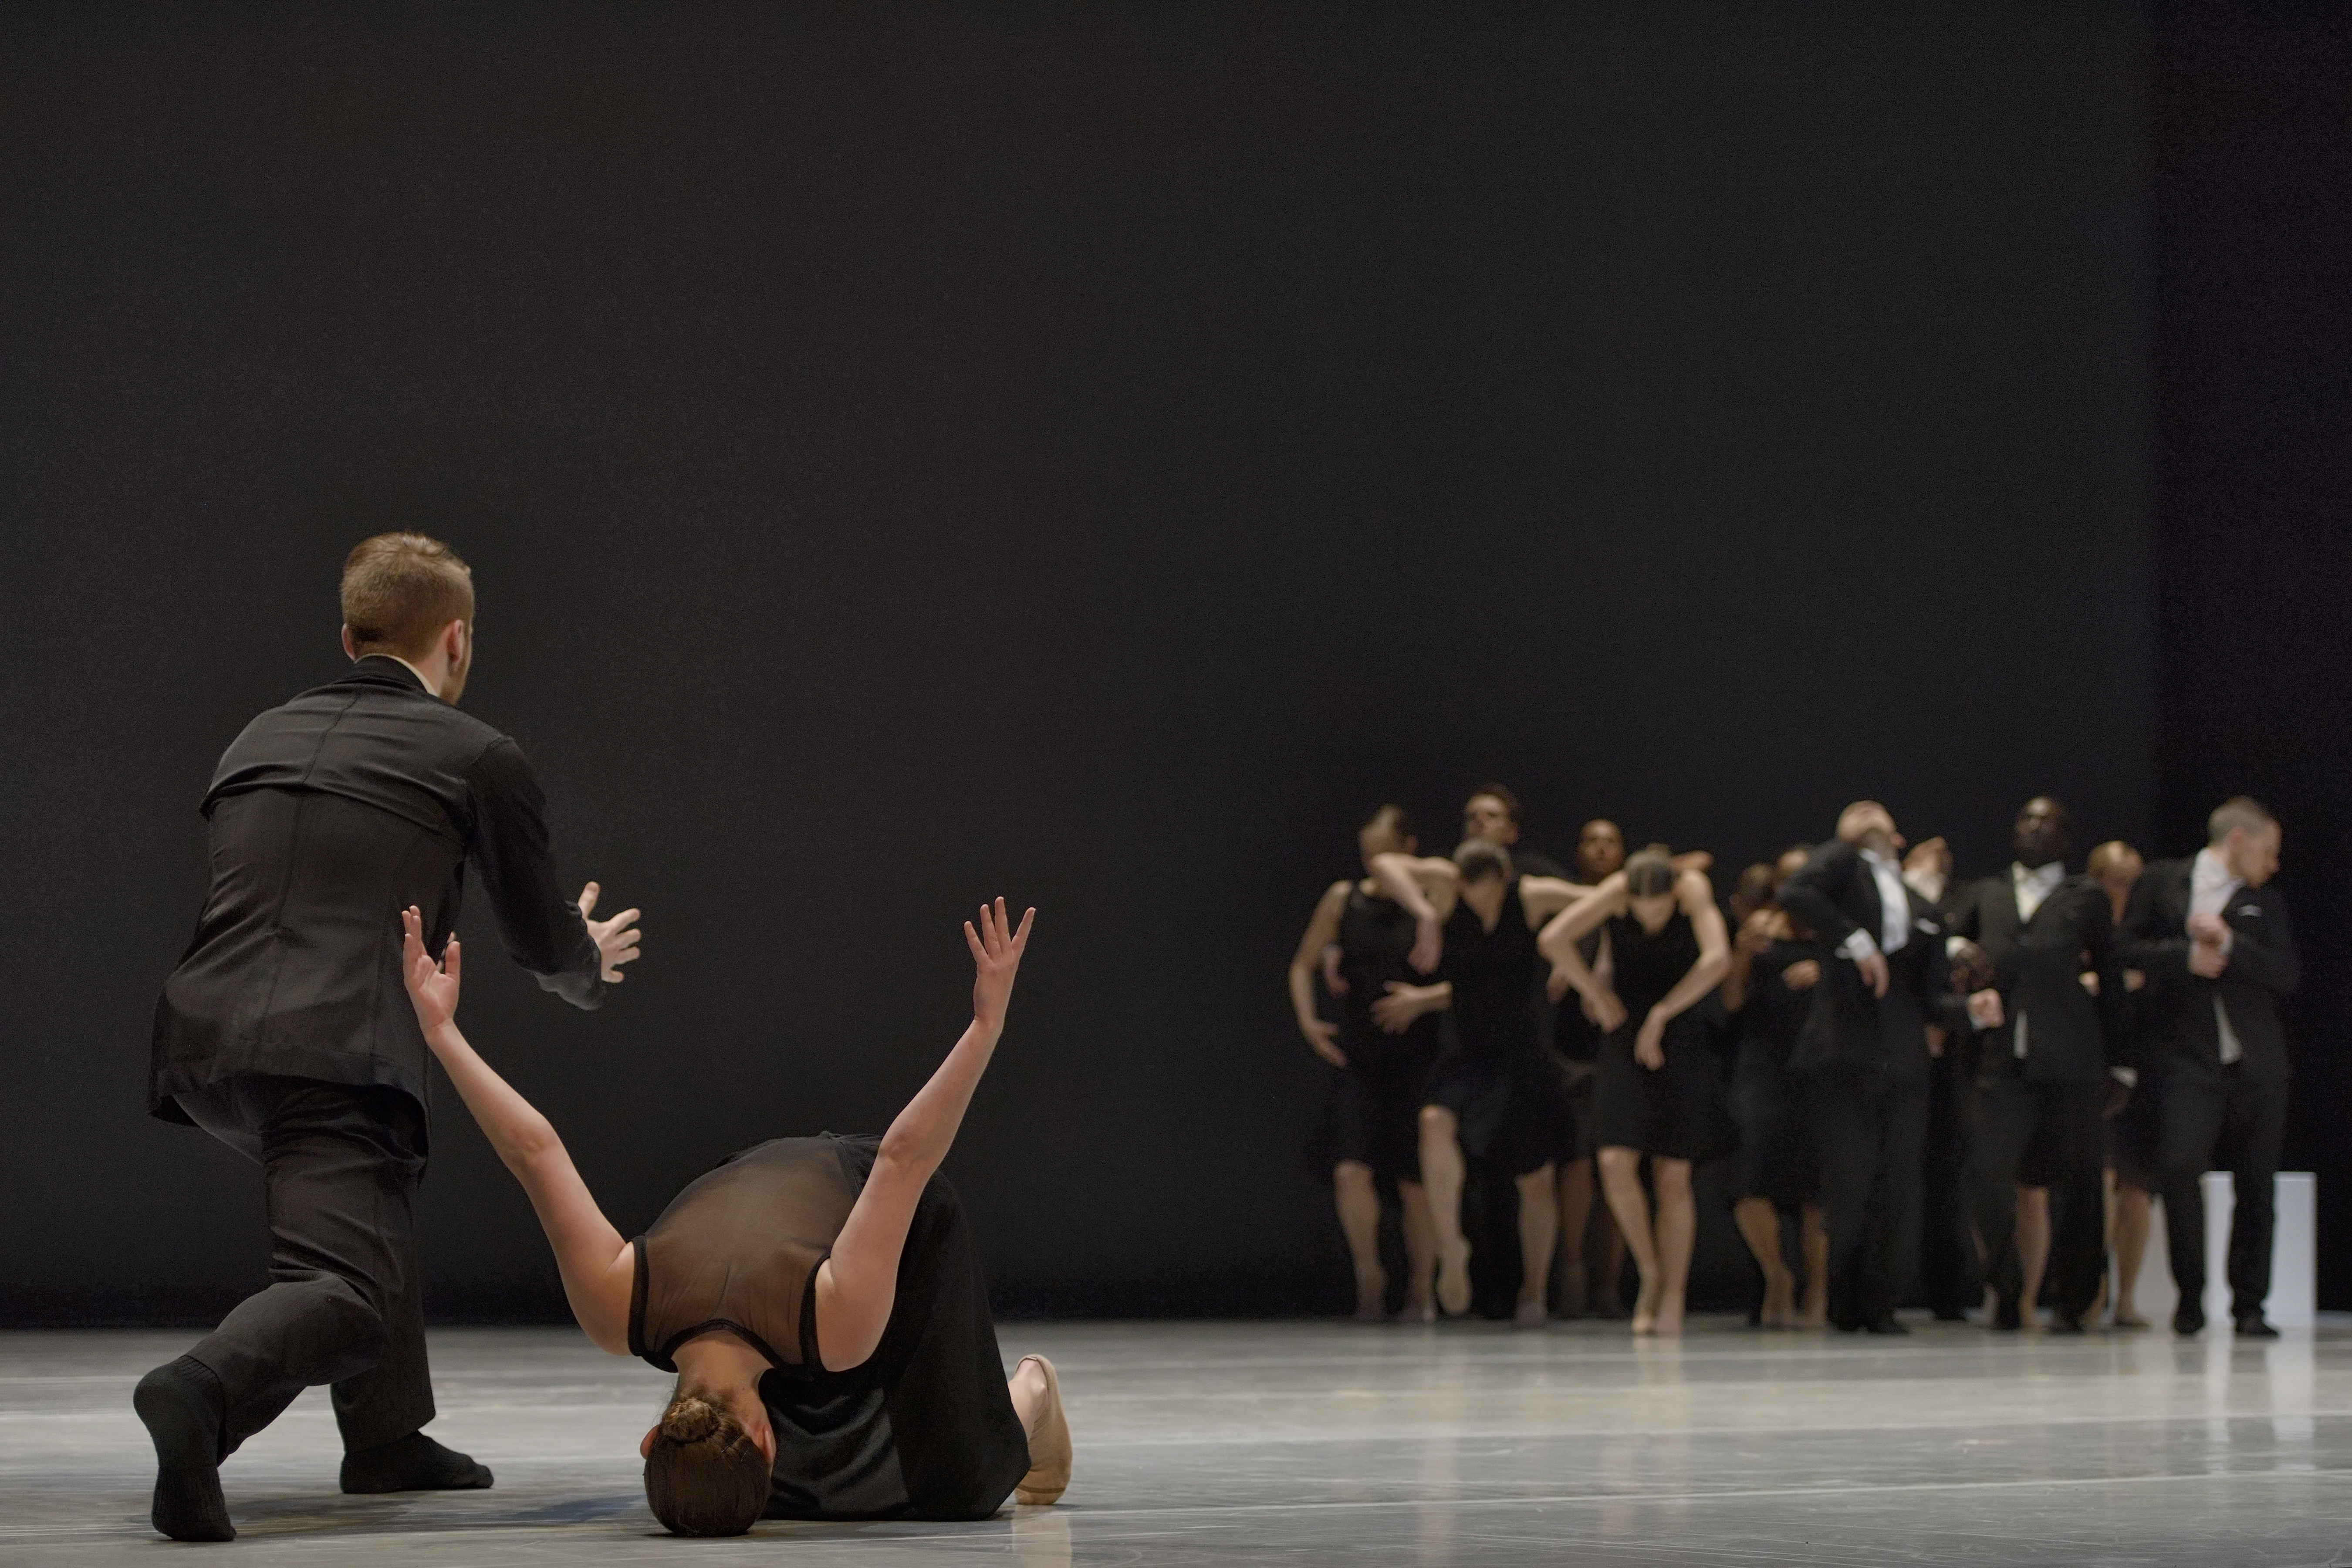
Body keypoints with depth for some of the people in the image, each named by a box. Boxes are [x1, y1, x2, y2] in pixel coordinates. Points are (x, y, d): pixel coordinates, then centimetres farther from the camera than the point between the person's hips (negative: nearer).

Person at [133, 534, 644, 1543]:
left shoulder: (259, 739, 22)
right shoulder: (479, 758, 8)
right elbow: (543, 944, 18)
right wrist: (591, 965, 42)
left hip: (201, 1042, 7)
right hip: (332, 1053, -7)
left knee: (376, 1188, 30)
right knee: (346, 1289, -10)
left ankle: (386, 1435, 29)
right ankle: (203, 1391, -40)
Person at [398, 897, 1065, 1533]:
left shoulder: (838, 1324, -45)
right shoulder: (615, 1312, -36)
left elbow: (905, 1160, -41)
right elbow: (538, 1154, -29)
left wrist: (987, 1025, -37)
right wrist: (441, 1031, -21)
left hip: (892, 1206, -3)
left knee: (950, 1480, -8)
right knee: (808, 1480, 1)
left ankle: (1031, 1391, 26)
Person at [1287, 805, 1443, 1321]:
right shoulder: (1344, 899, 5)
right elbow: (1303, 965, 13)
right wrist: (1308, 1020, 1)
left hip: (1415, 1058, -1)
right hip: (1356, 1055, 1)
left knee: (1414, 1178, 0)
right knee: (1351, 1170, -13)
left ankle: (1421, 1287, 17)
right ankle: (1368, 1274, 9)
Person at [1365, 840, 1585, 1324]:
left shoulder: (1532, 897, -8)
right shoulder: (1446, 885, -7)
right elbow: (1384, 864, -15)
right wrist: (1423, 911, -27)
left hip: (1522, 1057, 0)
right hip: (1467, 1053, 0)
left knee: (1535, 1180, 6)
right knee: (1437, 1122, -31)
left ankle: (1534, 1293, 21)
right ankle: (1450, 1246, -18)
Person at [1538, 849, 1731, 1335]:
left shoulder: (1694, 889, -13)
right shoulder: (1616, 891, -11)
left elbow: (1718, 958, -25)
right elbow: (1554, 939, -19)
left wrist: (1660, 1016, -19)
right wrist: (1597, 995, -14)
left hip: (1680, 1040, -1)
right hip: (1627, 1037, 1)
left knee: (1673, 1176, -2)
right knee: (1616, 1163, -13)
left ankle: (1672, 1297, 7)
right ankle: (1650, 1271, 8)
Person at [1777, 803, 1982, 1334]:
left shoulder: (1923, 911, 23)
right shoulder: (1843, 864, 10)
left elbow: (1932, 998, 16)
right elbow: (1794, 892, -12)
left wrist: (1970, 1010, -4)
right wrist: (1855, 941, -15)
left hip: (1903, 1061, 4)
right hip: (1844, 1051, -4)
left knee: (1898, 1188, -1)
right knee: (1851, 1180, -9)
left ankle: (1878, 1306, 10)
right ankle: (1845, 1305, 7)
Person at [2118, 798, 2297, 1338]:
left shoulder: (2266, 902, 14)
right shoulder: (2162, 882, 9)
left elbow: (2286, 974, 2)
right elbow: (2128, 949, 5)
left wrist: (2228, 943, -9)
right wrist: (2185, 957, -9)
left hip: (2256, 1064, 3)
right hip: (2190, 1060, -3)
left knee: (2255, 1184, 1)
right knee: (2182, 1167, -19)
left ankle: (2249, 1305, 12)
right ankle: (2190, 1297, -5)